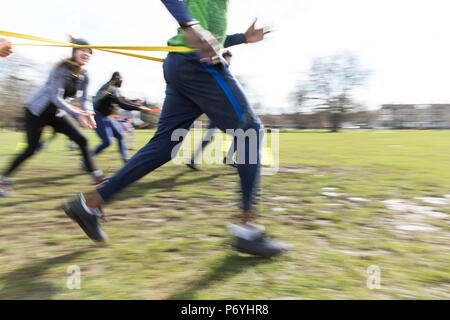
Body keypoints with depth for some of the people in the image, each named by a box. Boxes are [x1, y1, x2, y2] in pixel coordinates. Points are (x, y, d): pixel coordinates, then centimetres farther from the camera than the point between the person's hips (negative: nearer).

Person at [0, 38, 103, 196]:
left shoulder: (84, 76, -4)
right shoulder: (62, 69, -23)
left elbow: (84, 99, -1)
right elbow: (55, 97, -28)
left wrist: (87, 114, -22)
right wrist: (77, 115, -36)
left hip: (57, 112, 6)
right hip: (37, 110, -6)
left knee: (82, 140, -5)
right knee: (31, 149, -4)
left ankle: (97, 176, 1)